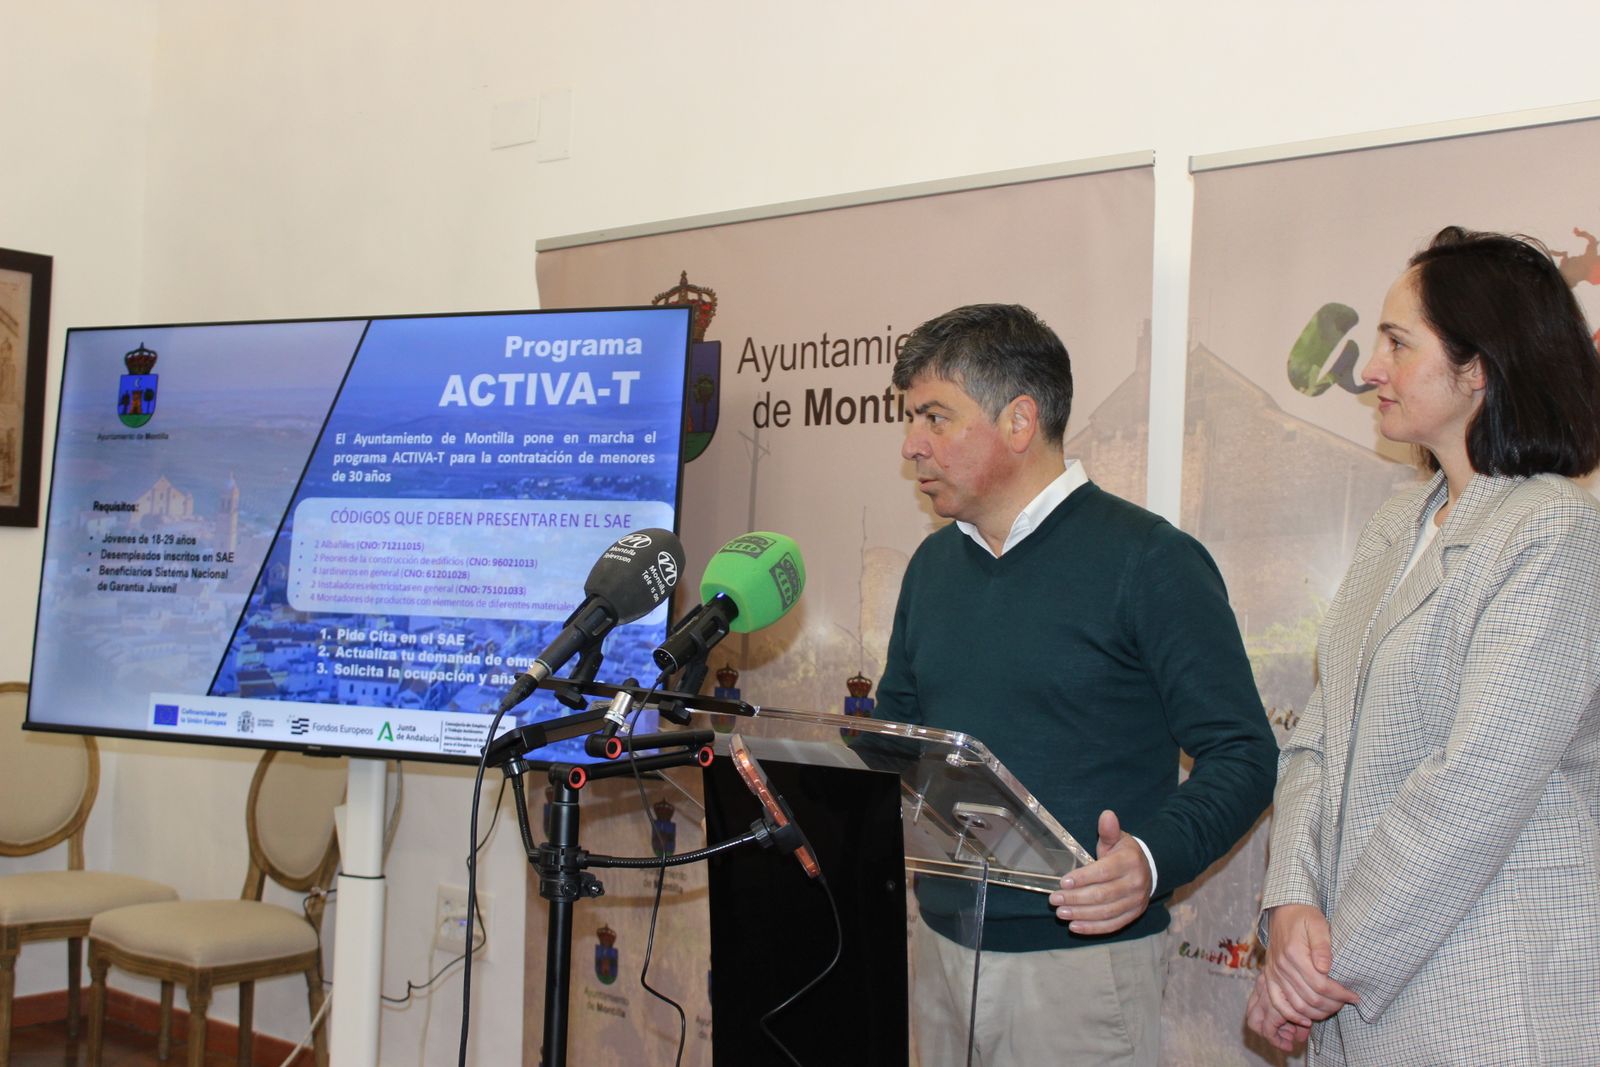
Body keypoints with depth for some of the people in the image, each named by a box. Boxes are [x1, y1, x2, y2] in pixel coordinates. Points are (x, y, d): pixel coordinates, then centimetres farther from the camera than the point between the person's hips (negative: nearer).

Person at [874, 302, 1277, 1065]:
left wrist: (1151, 861, -28)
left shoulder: (1149, 560, -11)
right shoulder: (932, 565, 9)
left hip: (1078, 956, -6)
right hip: (940, 945, 6)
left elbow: (1241, 756, -13)